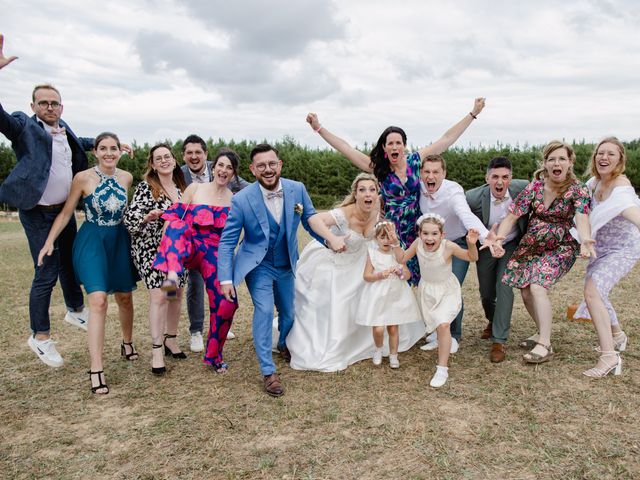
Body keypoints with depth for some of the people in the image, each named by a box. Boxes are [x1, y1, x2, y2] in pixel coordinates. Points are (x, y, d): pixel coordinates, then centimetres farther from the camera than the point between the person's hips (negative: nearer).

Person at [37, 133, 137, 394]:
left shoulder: (127, 178, 0)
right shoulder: (83, 178, -11)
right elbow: (66, 212, -3)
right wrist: (49, 241, -7)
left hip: (119, 240, 4)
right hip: (92, 242, -4)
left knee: (124, 297, 14)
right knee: (98, 300, -17)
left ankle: (127, 343, 40)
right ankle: (96, 369, -13)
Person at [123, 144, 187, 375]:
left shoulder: (180, 187, 8)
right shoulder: (146, 187, -10)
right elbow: (130, 217, -16)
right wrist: (147, 217, -33)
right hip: (151, 248, -6)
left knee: (176, 293, 8)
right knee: (159, 295, -14)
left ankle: (170, 340, 25)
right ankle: (156, 351, -5)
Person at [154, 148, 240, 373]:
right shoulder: (195, 188, 4)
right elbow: (174, 216, -1)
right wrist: (166, 242, -11)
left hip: (216, 254, 2)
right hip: (190, 248, -1)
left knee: (226, 303, -11)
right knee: (178, 226, -34)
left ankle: (214, 356, 12)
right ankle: (172, 278, -60)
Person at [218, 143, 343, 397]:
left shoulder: (297, 189, -14)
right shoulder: (242, 200, -22)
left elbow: (309, 216, 2)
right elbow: (227, 241, -16)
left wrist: (331, 237, -12)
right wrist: (225, 278, -19)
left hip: (287, 265, 4)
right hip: (259, 266, -4)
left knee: (289, 313, 17)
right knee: (264, 311, -20)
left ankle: (284, 345, 50)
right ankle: (268, 371, -4)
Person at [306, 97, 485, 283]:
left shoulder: (415, 160, -1)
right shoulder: (378, 168, -3)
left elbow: (447, 138, 0)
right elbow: (346, 148, -6)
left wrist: (473, 113, 0)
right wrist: (319, 128, -9)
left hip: (416, 231, 1)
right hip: (391, 233, -1)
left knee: (421, 278, 5)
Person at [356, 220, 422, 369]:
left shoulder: (397, 253, 2)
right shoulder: (372, 253, -3)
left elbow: (408, 274, 3)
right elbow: (366, 276, -6)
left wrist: (401, 272, -18)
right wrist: (380, 275, -21)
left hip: (395, 295, 2)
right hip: (378, 296, -2)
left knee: (393, 328, 8)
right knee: (378, 329, -8)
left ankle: (393, 355, 27)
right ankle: (378, 349, 22)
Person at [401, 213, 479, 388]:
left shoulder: (448, 246, -29)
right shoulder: (418, 243, -21)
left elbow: (472, 258, -15)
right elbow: (403, 258, -3)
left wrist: (471, 244, -35)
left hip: (447, 290, -4)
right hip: (427, 290, 4)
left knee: (443, 325, -21)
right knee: (434, 324, 20)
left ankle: (442, 368, -9)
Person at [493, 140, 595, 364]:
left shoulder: (578, 190, -14)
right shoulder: (534, 187, -9)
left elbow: (582, 218, -31)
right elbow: (511, 216, -13)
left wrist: (585, 239, -53)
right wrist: (499, 238, -31)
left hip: (561, 247, -4)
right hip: (531, 245, 4)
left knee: (537, 287, -21)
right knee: (525, 291, 2)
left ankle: (545, 345, -11)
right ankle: (542, 332, 27)